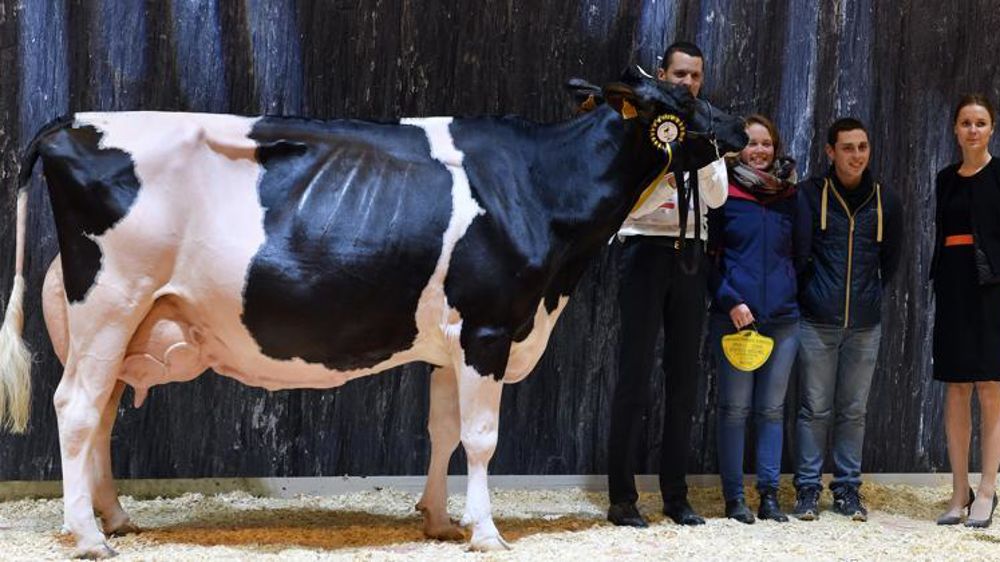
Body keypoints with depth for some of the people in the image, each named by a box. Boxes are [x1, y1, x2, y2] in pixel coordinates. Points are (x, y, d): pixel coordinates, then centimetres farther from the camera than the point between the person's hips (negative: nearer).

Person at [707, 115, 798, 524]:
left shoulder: (789, 196, 11)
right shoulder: (724, 194, 1)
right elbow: (708, 255, -1)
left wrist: (796, 296, 7)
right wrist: (730, 301, -11)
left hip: (783, 317, 3)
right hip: (734, 317, -3)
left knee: (772, 409, 6)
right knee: (734, 409, 0)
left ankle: (769, 494, 10)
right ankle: (734, 497, 5)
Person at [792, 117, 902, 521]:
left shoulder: (884, 200, 7)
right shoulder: (810, 194, -2)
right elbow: (799, 252, -1)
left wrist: (871, 294, 13)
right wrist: (811, 294, 3)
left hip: (865, 324, 2)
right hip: (817, 321, -2)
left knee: (854, 411, 7)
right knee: (814, 409, 1)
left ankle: (848, 488, 14)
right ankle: (807, 488, 8)